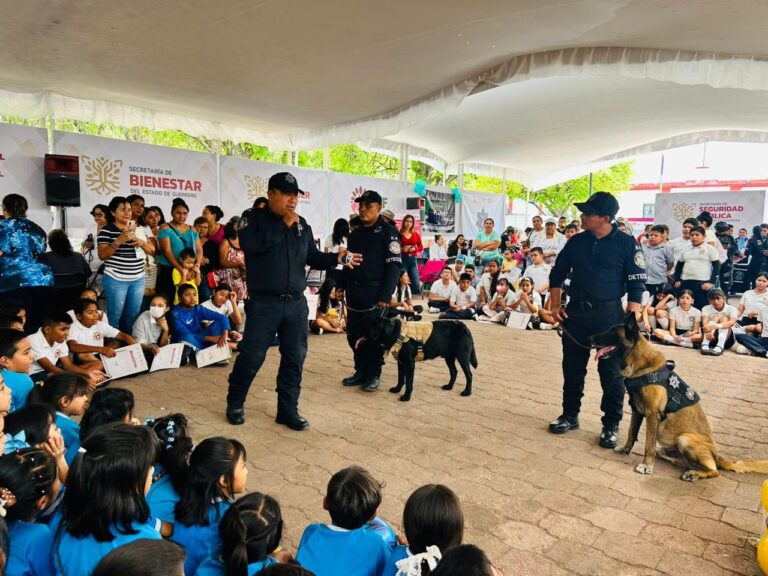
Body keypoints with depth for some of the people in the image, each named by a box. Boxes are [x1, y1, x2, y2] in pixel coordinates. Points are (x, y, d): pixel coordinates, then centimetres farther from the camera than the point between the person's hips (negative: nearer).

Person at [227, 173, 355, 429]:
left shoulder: (302, 224, 11)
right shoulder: (253, 218, -3)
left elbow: (312, 257, 13)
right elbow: (250, 245, -22)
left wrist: (336, 258, -7)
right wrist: (283, 225, -17)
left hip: (296, 303, 5)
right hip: (263, 303, -4)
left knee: (295, 358, 8)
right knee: (252, 356, 3)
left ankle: (288, 410, 21)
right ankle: (235, 403, 26)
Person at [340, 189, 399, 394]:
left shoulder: (388, 232, -5)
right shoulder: (355, 233, 16)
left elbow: (394, 266, -11)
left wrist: (385, 295, -18)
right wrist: (343, 286, 12)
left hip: (374, 292, -6)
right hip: (354, 292, 6)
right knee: (354, 335, 9)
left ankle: (373, 374, 13)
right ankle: (361, 371, 23)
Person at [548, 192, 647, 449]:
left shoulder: (626, 244, -6)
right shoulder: (576, 241, 6)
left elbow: (637, 284, -6)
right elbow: (557, 274, 15)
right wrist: (555, 304, 5)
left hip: (609, 315, -4)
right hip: (575, 312, 4)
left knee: (611, 372, 3)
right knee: (572, 367, 12)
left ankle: (611, 425, 18)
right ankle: (570, 415, 28)